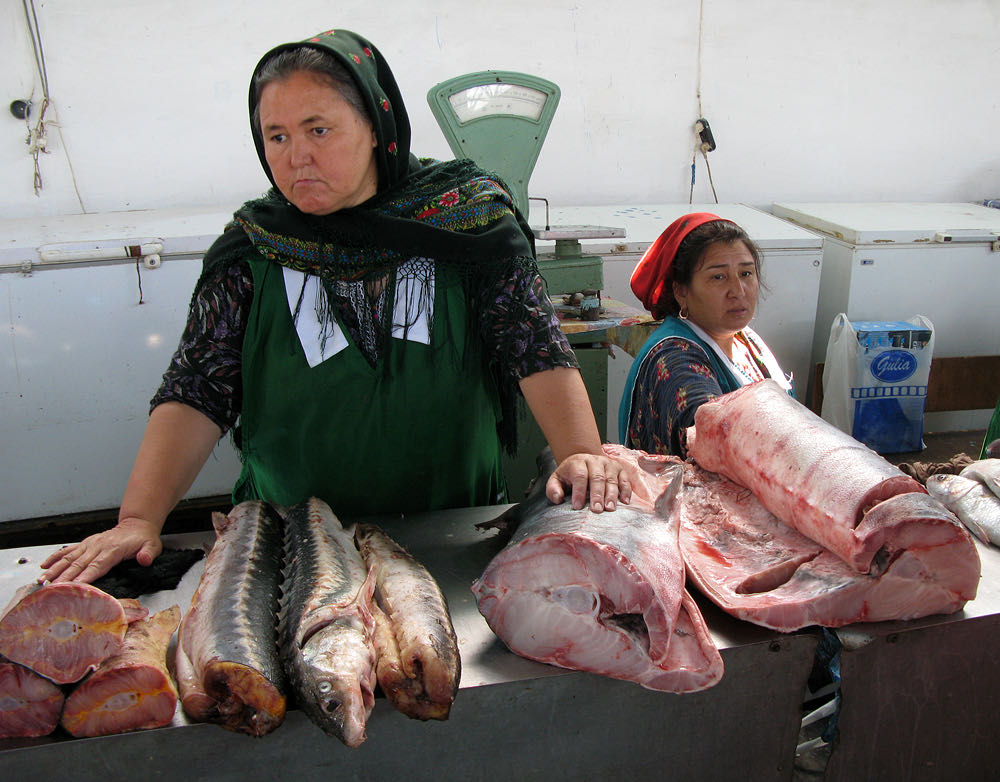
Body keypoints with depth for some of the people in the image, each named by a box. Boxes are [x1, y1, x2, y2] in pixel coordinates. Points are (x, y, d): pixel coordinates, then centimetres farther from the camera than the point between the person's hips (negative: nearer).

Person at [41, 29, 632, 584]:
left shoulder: (467, 215, -1)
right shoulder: (252, 249, 1)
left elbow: (536, 343, -7)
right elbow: (196, 393, -3)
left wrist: (582, 452, -22)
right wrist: (139, 519, -14)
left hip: (459, 526, -1)